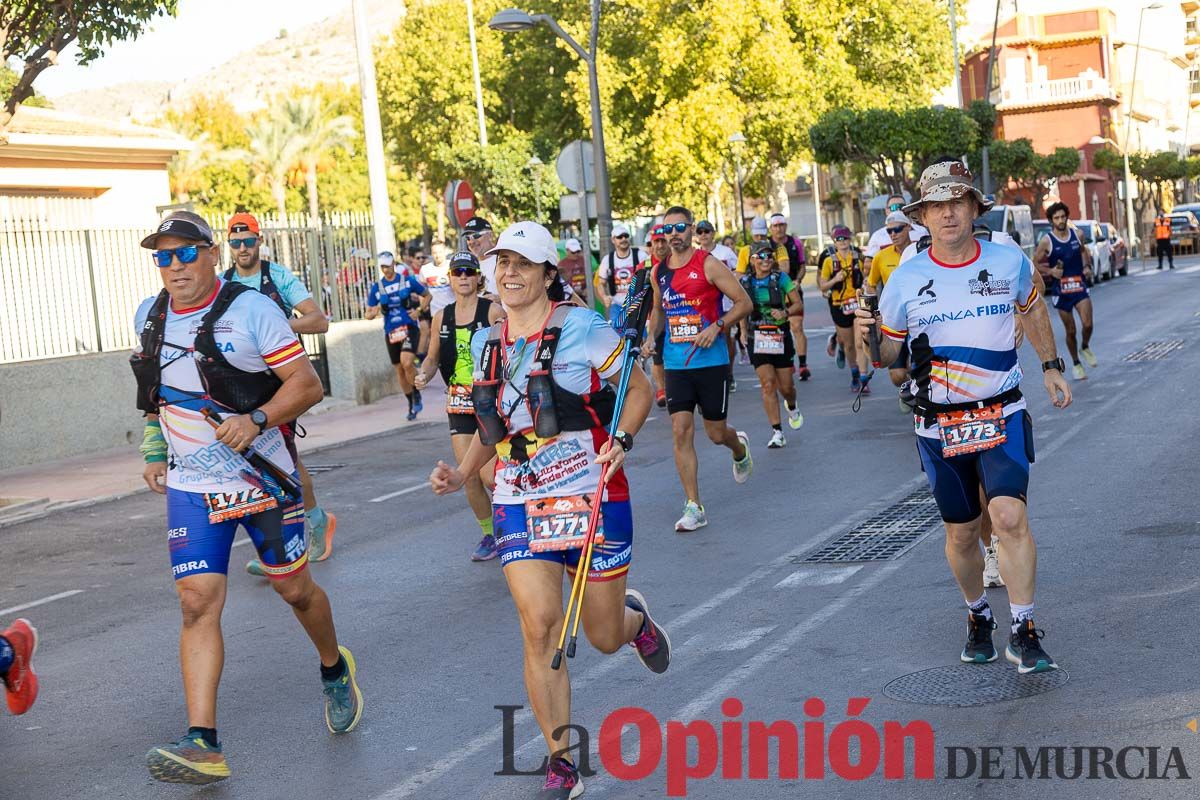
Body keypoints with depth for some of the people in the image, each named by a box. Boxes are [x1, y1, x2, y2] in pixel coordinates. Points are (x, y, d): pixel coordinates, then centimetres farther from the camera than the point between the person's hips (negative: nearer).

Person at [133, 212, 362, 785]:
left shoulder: (251, 309, -11)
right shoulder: (149, 318, 6)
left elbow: (307, 384, -13)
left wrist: (256, 419, -27)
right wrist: (154, 446, 20)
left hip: (261, 476, -3)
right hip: (190, 486, 3)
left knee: (295, 589, 10)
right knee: (197, 603, -9)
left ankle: (335, 670, 41)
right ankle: (203, 744, -12)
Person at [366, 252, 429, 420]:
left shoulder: (408, 281, -1)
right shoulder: (376, 287, 5)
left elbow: (427, 295, 11)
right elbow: (368, 315, 10)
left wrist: (419, 310, -5)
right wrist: (374, 312, -14)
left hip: (409, 328, -4)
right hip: (391, 333, 4)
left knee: (406, 363, -25)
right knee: (400, 370, 9)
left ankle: (417, 396, -4)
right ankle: (412, 405, 24)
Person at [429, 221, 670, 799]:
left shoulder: (583, 327, -7)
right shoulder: (487, 343, 8)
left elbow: (638, 389, -1)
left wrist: (621, 439, -18)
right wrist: (462, 474, 7)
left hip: (592, 496, -3)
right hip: (519, 501, 3)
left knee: (605, 637, 6)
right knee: (539, 626, -12)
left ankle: (635, 616, 47)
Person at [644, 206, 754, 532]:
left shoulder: (709, 265, -7)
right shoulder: (658, 272, 8)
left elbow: (744, 302, -6)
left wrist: (717, 326, -18)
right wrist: (651, 336, 7)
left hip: (711, 361, -4)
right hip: (676, 364, 4)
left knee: (716, 433, 5)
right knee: (681, 432, -7)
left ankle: (739, 447, 44)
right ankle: (694, 507, -3)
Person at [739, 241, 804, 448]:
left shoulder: (781, 278, -4)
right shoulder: (746, 283, 2)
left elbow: (798, 304, -1)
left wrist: (785, 312, -20)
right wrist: (744, 331, 12)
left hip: (780, 336, -1)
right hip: (757, 339, 1)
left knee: (786, 386, 5)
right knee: (768, 384, -11)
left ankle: (792, 407, 43)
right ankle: (777, 432, -7)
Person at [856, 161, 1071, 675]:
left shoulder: (1010, 262, -2)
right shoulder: (905, 280, -5)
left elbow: (1032, 311, 19)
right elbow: (887, 352, 4)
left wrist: (1051, 367, 19)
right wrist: (866, 337, -18)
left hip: (1001, 415, -1)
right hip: (938, 425, 1)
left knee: (1010, 517, -18)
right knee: (961, 533, 10)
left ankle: (1024, 634, -9)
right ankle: (978, 618, 35)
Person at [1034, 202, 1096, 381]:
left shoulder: (1076, 234, 1)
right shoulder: (1047, 242, -8)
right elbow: (1035, 264, -2)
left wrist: (1087, 266, 4)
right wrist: (1050, 271, -17)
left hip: (1080, 285, 2)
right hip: (1061, 289, -2)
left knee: (1087, 324, -14)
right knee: (1070, 330, 6)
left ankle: (1085, 348, 19)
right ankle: (1076, 364, 24)